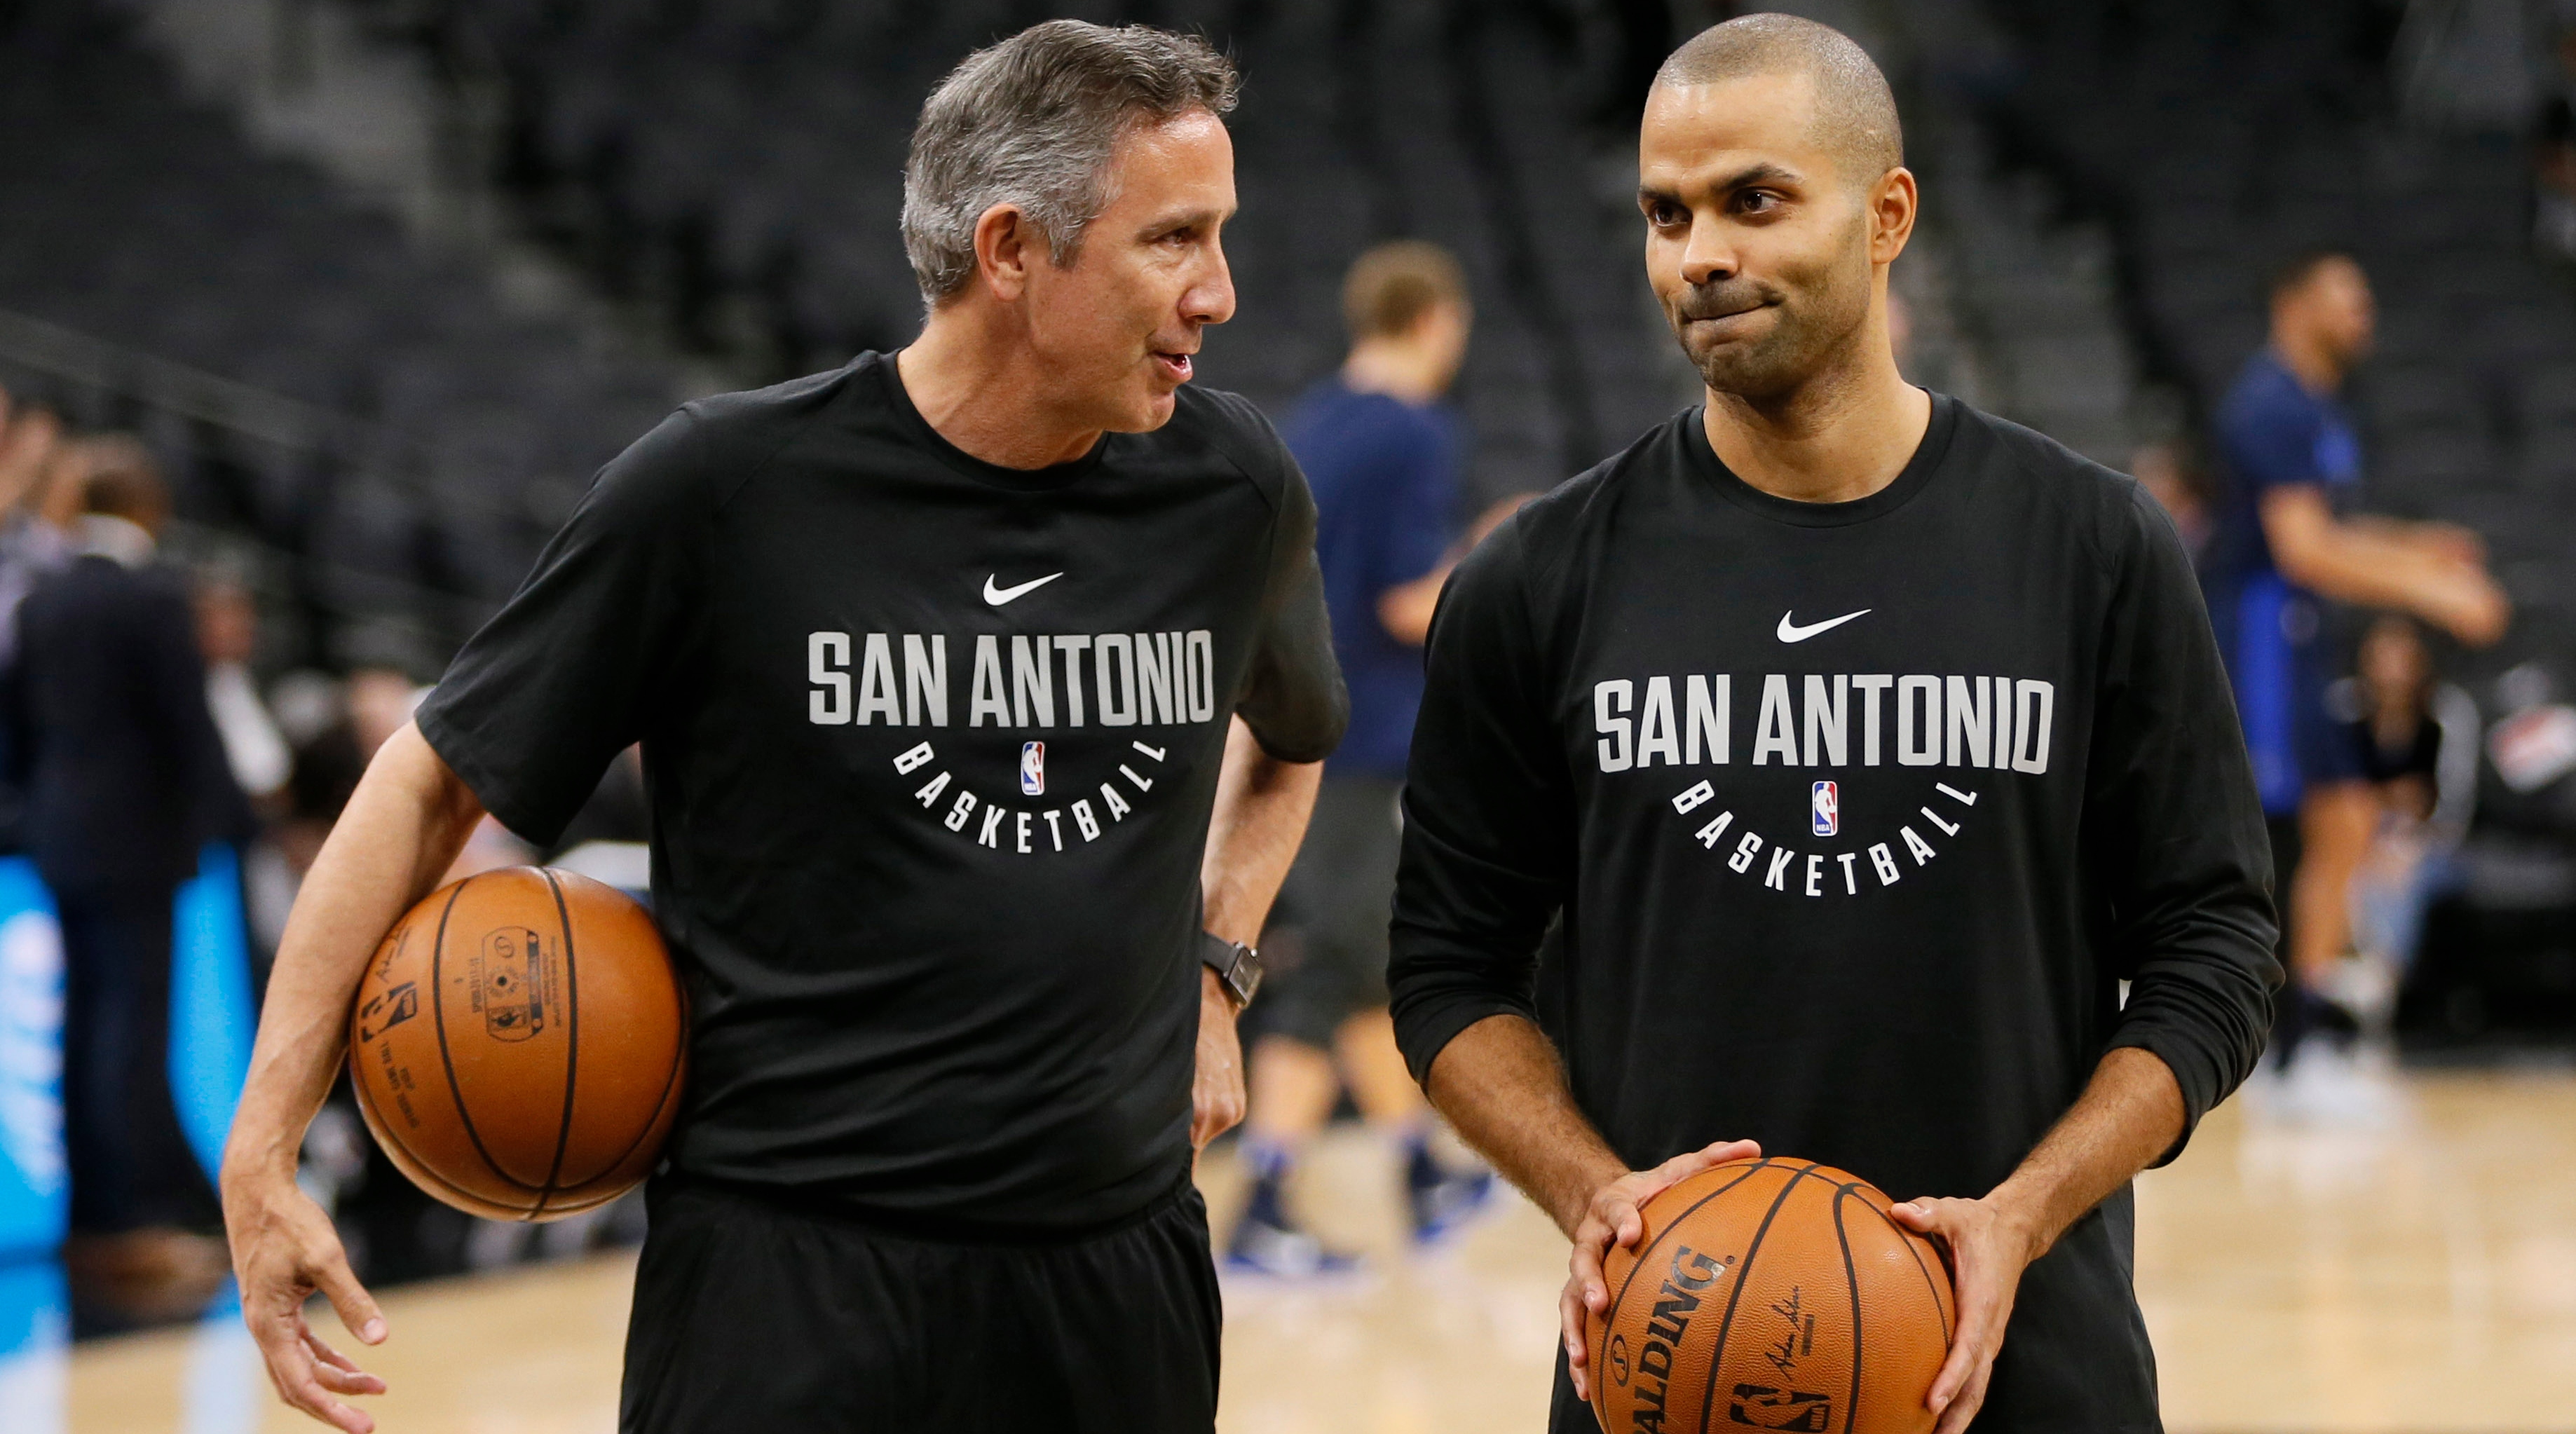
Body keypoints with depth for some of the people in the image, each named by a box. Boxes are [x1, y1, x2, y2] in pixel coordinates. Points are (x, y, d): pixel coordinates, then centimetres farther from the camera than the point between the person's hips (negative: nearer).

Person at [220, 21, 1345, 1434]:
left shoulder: (1233, 486, 3)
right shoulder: (722, 491, -10)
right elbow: (434, 784, -3)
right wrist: (261, 1147, -8)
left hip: (1119, 1266, 4)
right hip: (788, 1265, -4)